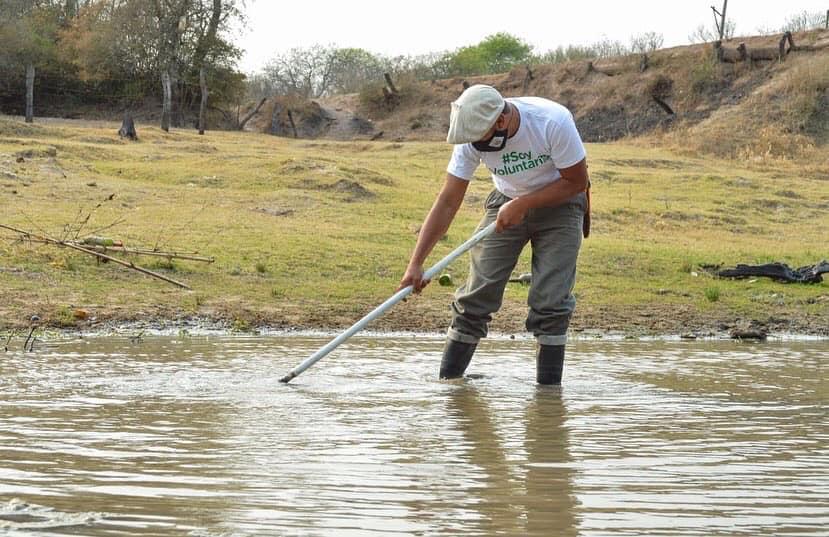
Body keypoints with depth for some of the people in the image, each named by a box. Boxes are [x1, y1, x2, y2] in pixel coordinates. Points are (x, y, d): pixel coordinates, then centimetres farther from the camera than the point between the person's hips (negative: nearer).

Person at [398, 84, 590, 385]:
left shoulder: (554, 122, -32)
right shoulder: (471, 138, -22)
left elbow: (577, 181, -19)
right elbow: (447, 203, -18)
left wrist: (523, 205, -25)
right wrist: (416, 263, -23)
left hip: (559, 202, -3)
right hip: (508, 202, 3)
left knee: (551, 299, -14)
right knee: (477, 293, -5)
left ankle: (548, 388, -4)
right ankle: (448, 380, 5)